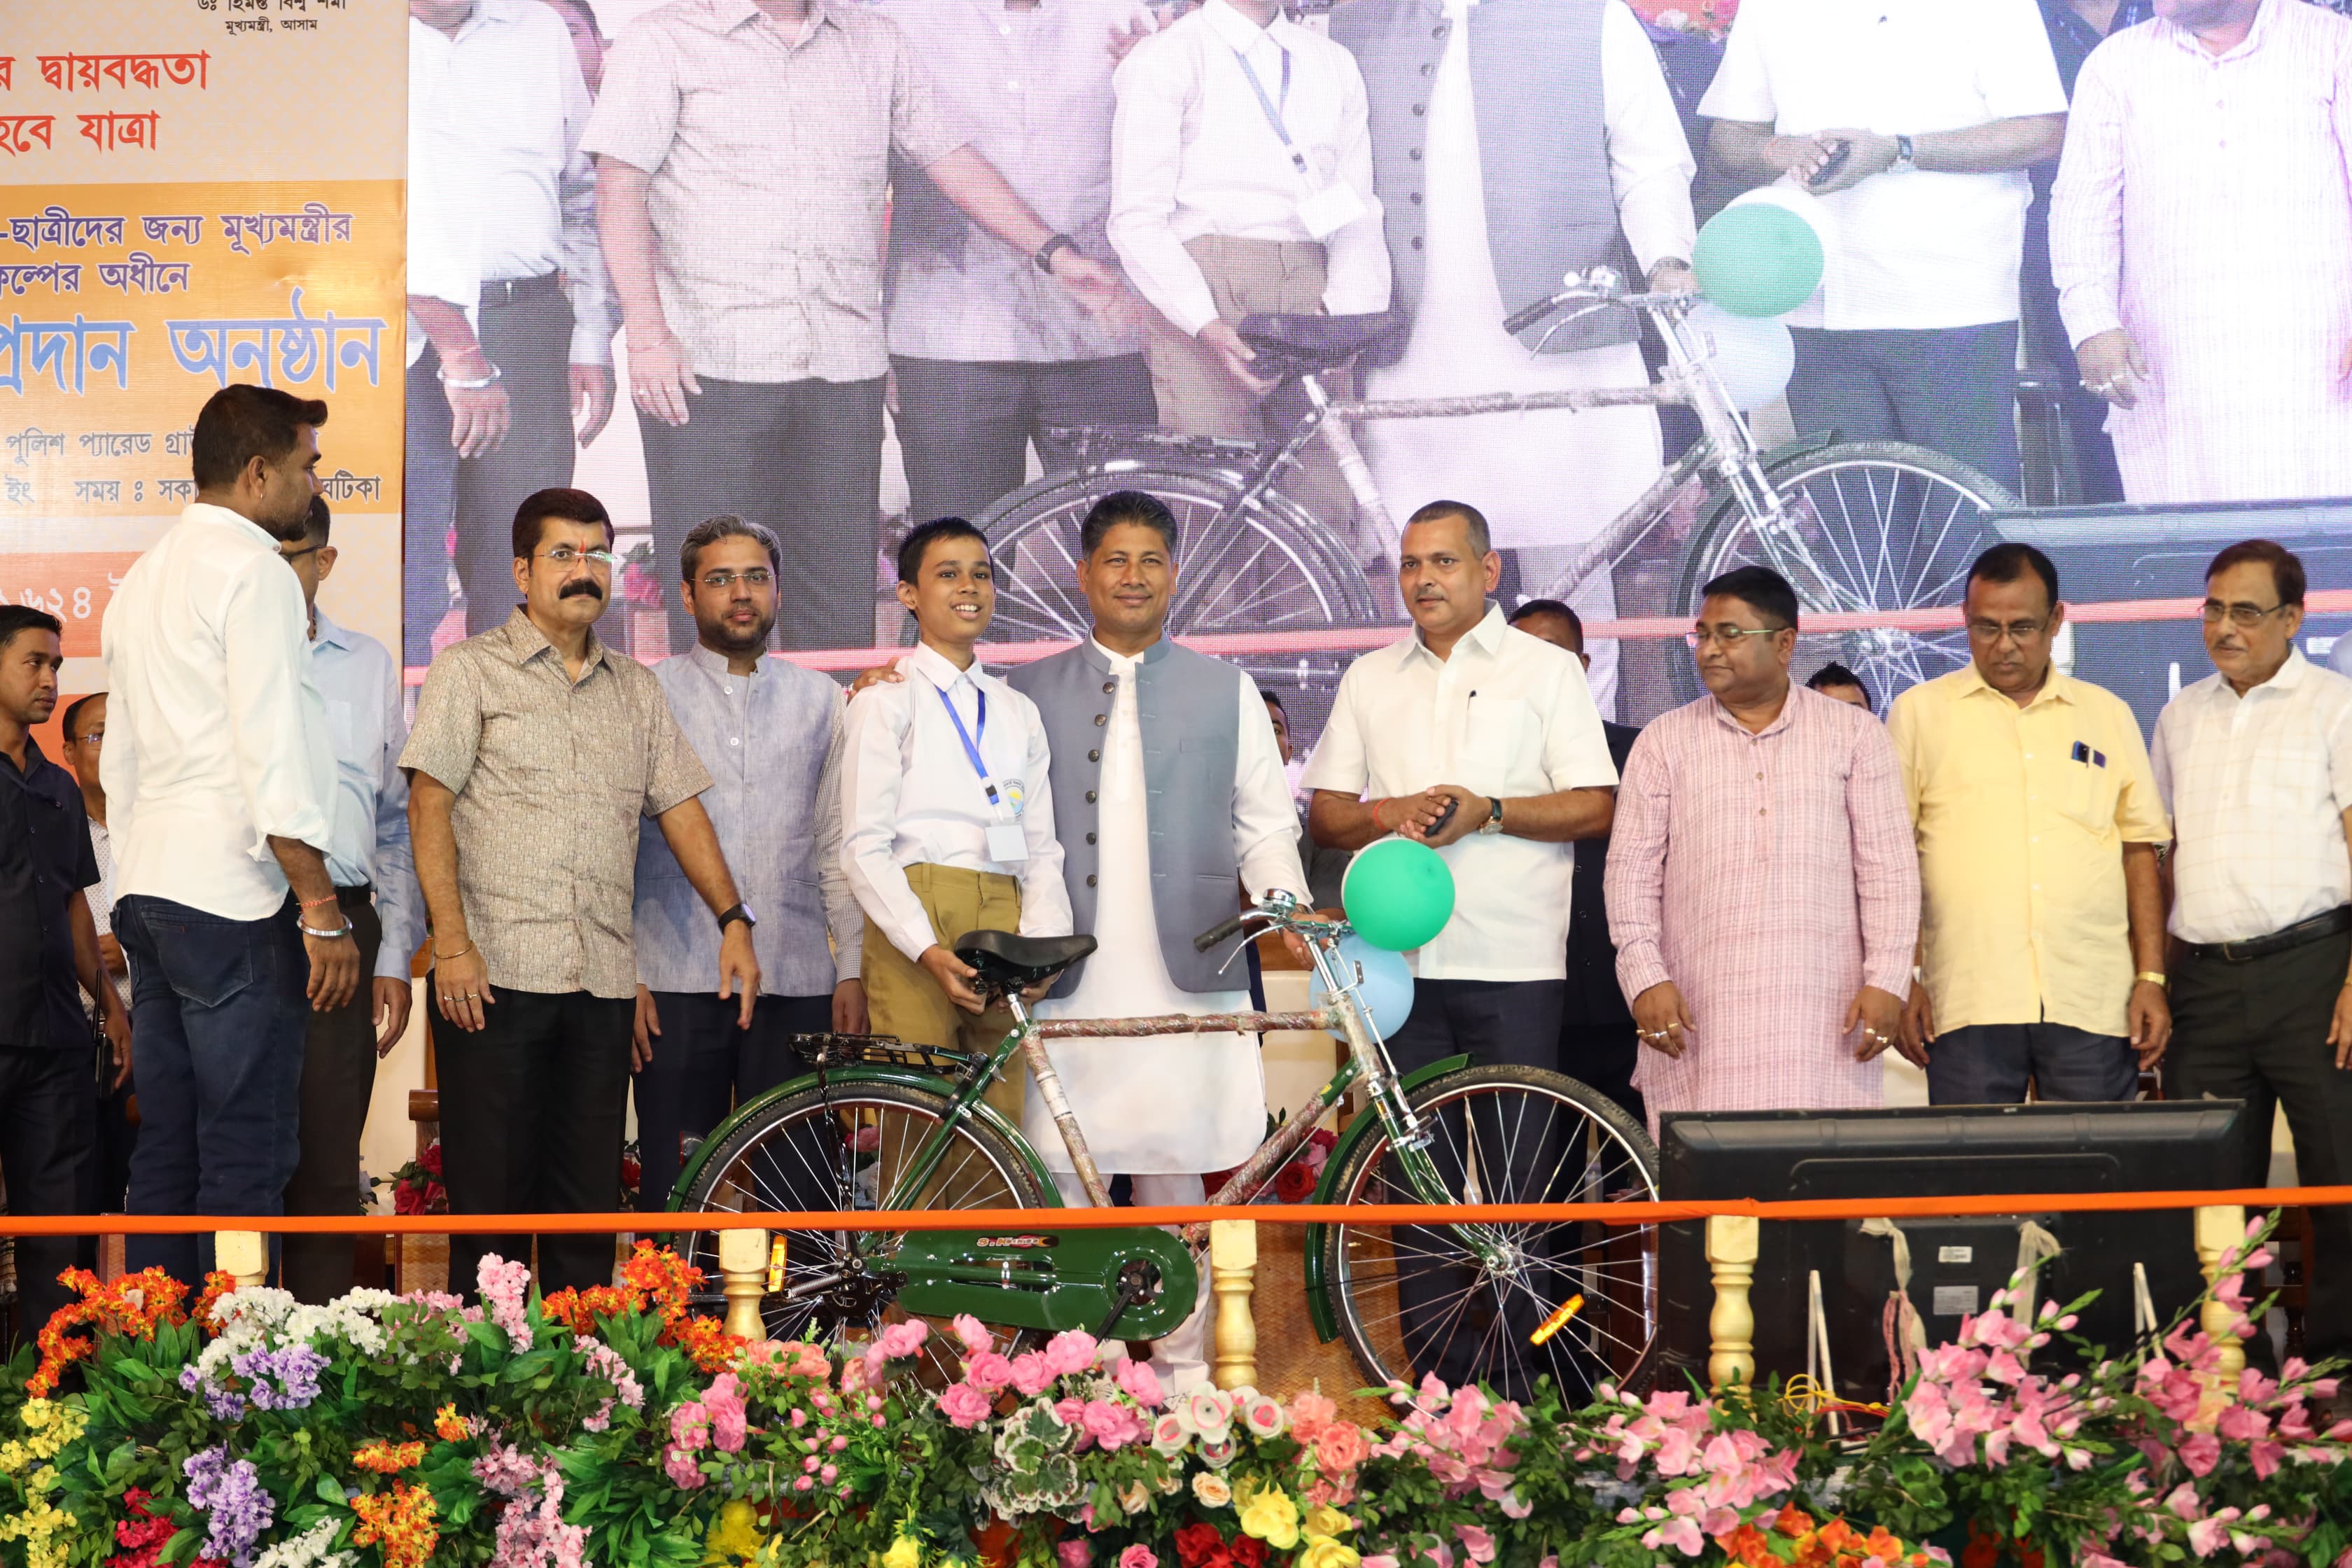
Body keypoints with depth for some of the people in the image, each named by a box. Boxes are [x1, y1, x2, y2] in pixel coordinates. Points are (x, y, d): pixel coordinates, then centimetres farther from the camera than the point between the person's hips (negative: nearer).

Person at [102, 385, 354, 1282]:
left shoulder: (143, 579, 20)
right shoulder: (251, 569, -8)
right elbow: (273, 756, -16)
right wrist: (322, 909, -15)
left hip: (147, 893, 9)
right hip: (233, 901, -9)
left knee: (166, 1153, 10)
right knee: (246, 1162, -8)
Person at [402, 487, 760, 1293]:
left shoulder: (636, 689, 19)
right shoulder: (471, 670, 4)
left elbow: (681, 806, 18)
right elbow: (430, 805, -4)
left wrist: (734, 920, 6)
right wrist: (451, 941, -14)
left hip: (603, 981, 4)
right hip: (495, 974, -4)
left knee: (591, 1199, 4)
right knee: (491, 1191, -4)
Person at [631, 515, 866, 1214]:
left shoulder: (819, 700, 13)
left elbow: (838, 844, 13)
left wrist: (853, 969, 5)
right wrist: (623, 974, -2)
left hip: (797, 981, 2)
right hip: (678, 981, -1)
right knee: (675, 1188, -1)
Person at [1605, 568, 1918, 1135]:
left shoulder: (1854, 733, 10)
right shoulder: (1664, 741, 12)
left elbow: (1887, 866, 7)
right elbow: (1632, 869, 7)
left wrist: (1885, 982, -2)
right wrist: (1646, 977, -5)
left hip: (1824, 1016, 0)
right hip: (1698, 1017, 0)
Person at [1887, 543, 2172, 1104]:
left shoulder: (2108, 715, 15)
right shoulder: (1920, 714, 8)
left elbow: (2141, 850, 15)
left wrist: (2152, 978, 8)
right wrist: (1901, 984, -1)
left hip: (2092, 1003, 2)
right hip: (1969, 1003, -2)